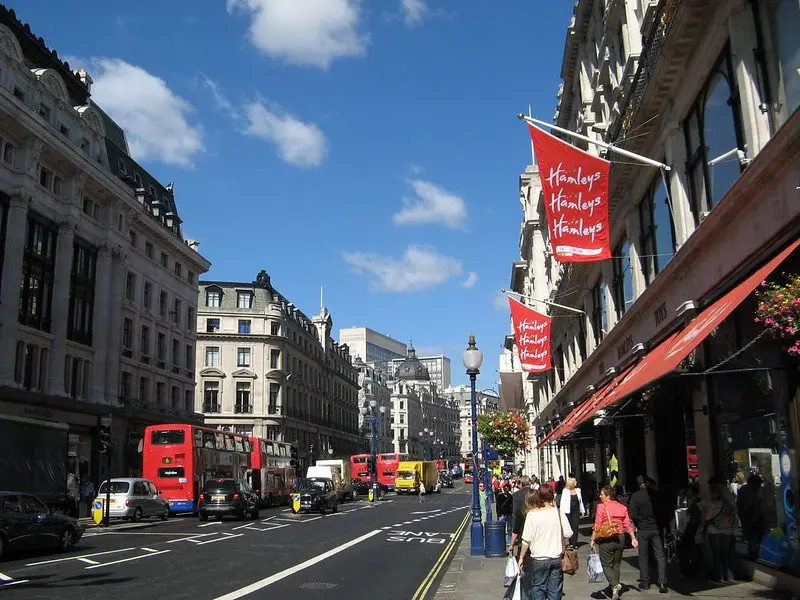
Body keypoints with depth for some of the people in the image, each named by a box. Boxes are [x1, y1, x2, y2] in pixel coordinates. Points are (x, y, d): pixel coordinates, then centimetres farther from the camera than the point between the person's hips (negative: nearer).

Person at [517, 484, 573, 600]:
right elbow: (568, 534, -1)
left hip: (539, 558, -2)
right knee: (555, 590, 11)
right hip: (557, 557, 2)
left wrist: (521, 558, 0)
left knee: (538, 587, 10)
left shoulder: (532, 515, -12)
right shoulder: (559, 513, -5)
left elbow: (526, 540, -10)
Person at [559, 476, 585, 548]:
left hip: (576, 511, 3)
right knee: (569, 527, 2)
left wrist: (582, 511, 14)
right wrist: (561, 512, -10)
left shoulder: (578, 490, 9)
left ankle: (574, 543, 6)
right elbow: (562, 502, -3)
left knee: (575, 527, 1)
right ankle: (571, 543, 13)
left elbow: (580, 501, 15)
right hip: (568, 511, -3)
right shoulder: (565, 491, -3)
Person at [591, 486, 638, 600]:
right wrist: (633, 538, 5)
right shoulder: (622, 507, 5)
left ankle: (615, 584, -17)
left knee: (606, 565, 5)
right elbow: (628, 524, 3)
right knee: (616, 564, 17)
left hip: (606, 539, -5)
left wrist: (593, 539, -7)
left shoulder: (601, 507, -11)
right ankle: (615, 590, 23)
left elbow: (597, 525, -13)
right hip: (620, 539, 5)